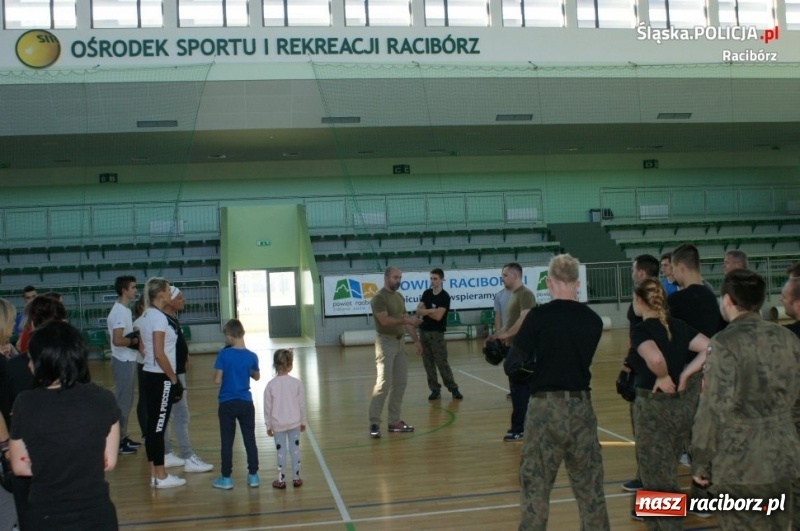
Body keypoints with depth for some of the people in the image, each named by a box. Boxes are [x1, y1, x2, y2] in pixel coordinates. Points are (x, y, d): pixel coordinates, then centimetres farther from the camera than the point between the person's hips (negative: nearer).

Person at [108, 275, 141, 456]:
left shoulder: (125, 309, 11)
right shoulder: (120, 312, -19)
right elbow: (117, 340, -27)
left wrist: (134, 337, 3)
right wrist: (134, 340, -13)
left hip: (127, 361, 10)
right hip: (123, 362, -10)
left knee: (126, 401, 16)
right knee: (123, 402, -3)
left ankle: (123, 437, 25)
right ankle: (117, 441, 5)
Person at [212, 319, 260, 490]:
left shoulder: (224, 354, -14)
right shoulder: (251, 356, -4)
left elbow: (217, 380, -14)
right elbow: (257, 377, 11)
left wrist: (221, 374, 5)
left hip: (227, 404, -2)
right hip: (246, 403, 2)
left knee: (227, 442, 7)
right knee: (250, 440, 10)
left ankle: (226, 478, 14)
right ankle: (253, 476, 15)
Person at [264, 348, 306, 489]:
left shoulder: (271, 385, -11)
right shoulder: (296, 383, -9)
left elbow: (267, 407, -6)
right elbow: (302, 404, -2)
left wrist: (268, 425, 6)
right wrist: (303, 422, 11)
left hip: (278, 424, -1)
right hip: (294, 422, 1)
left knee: (281, 451, 9)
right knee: (295, 449, 11)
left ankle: (281, 480, 15)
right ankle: (296, 478, 18)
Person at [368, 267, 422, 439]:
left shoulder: (399, 297, 14)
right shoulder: (379, 298, -11)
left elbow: (406, 320, 17)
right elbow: (385, 320, -23)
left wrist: (416, 340, 13)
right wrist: (406, 320, -28)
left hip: (399, 341, 8)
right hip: (386, 342, -8)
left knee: (400, 383, 8)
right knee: (383, 383, -12)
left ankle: (394, 422, 15)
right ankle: (374, 423, -6)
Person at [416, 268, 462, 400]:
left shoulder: (444, 297, -10)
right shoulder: (426, 293, 9)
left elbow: (438, 316, -18)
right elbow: (418, 311, 1)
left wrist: (425, 311, -5)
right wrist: (431, 311, -13)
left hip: (437, 333, -6)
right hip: (423, 331, 6)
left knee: (442, 363, -6)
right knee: (428, 363, 5)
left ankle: (453, 388, 6)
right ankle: (435, 389, 11)